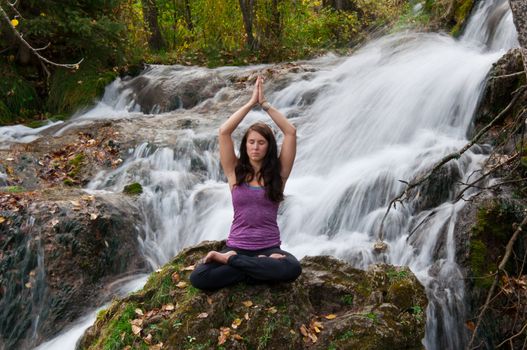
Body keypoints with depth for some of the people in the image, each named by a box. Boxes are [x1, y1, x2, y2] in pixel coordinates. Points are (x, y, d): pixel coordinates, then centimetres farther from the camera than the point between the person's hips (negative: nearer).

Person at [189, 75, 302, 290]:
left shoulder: (277, 173, 4)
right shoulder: (235, 171, 4)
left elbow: (291, 132, -5)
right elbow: (224, 131, -7)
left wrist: (265, 104, -4)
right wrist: (251, 102, -4)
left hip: (269, 247, 1)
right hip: (237, 246, 0)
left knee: (293, 269, -35)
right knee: (198, 278, -27)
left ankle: (229, 259, -16)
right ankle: (260, 267, -12)